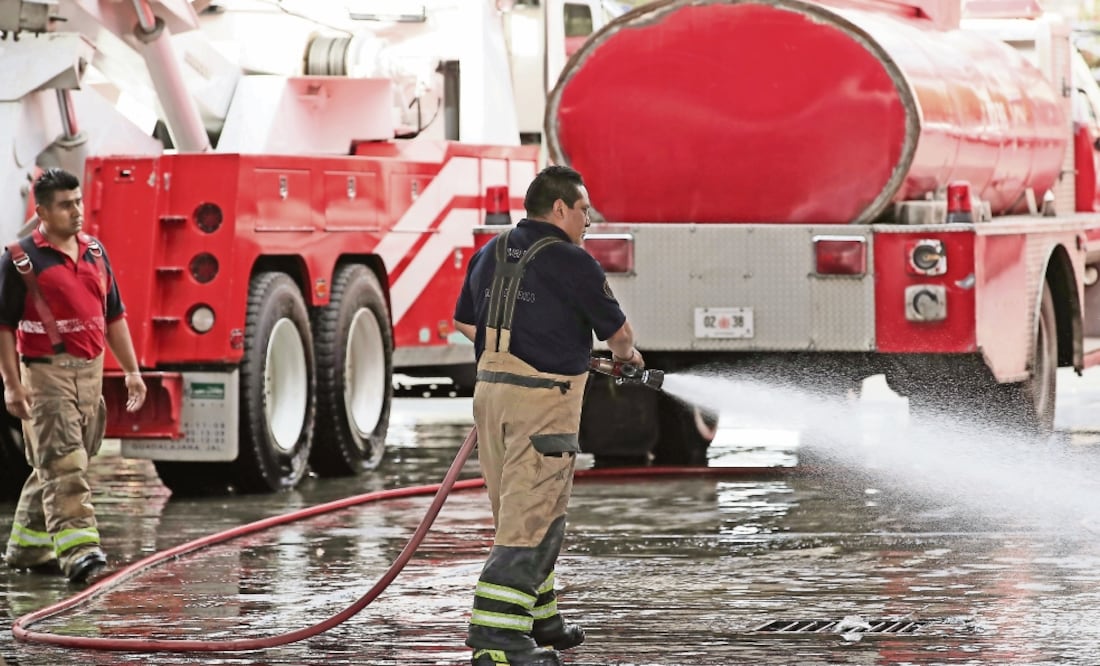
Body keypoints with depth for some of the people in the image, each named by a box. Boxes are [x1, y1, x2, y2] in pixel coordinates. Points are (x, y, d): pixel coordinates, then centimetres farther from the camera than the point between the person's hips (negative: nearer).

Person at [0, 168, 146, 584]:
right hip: (46, 373, -6)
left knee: (54, 466, 13)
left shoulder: (94, 252, 12)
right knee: (63, 465, -15)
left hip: (90, 372, 7)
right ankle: (77, 549, -22)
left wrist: (131, 371, 13)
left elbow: (113, 317, 18)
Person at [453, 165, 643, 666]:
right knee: (530, 519, -8)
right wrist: (628, 355, 22)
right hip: (544, 398, -8)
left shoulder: (490, 254, 11)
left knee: (519, 513, 18)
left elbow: (465, 323, 21)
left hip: (491, 391, 8)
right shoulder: (570, 262, -11)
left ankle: (538, 619, 29)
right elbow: (616, 330, 0)